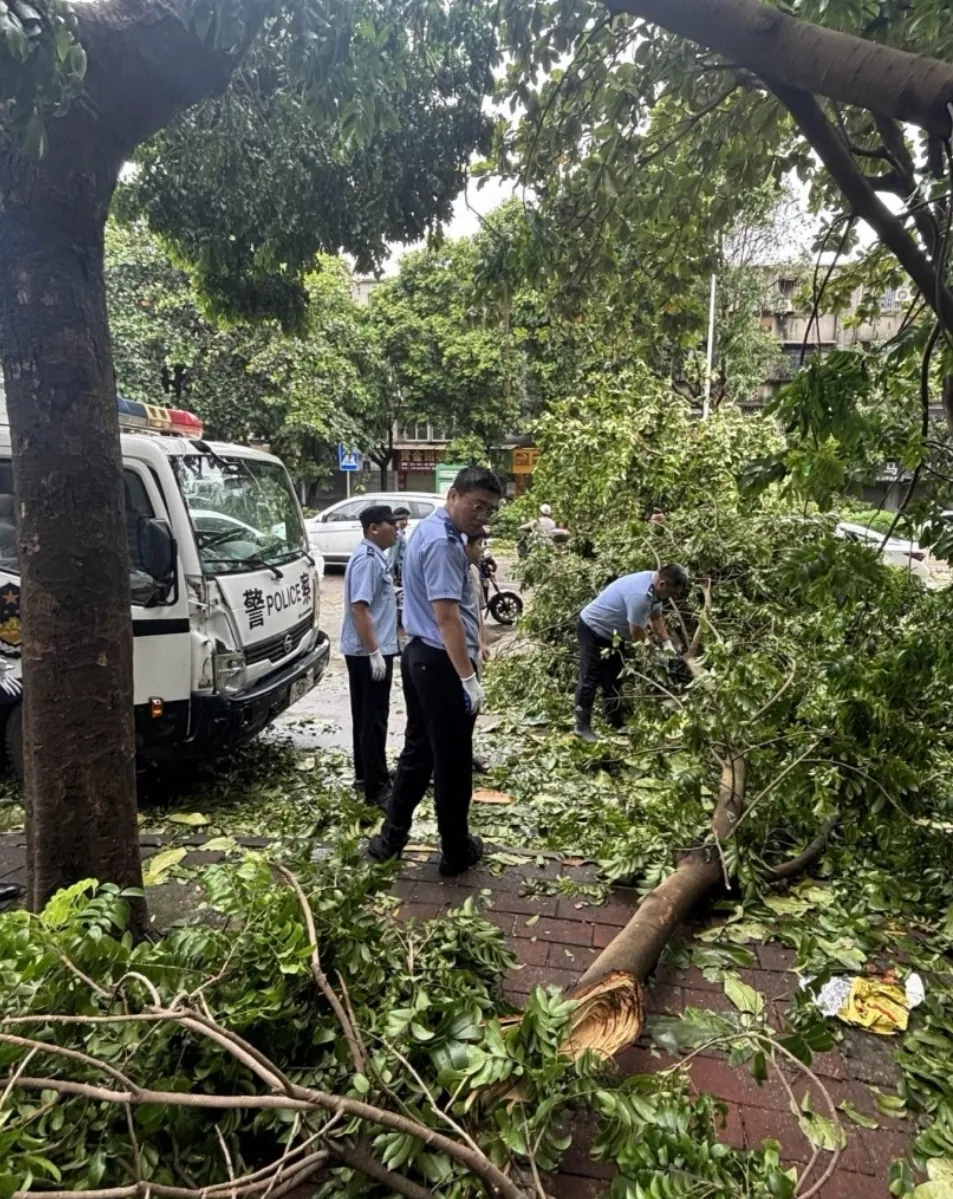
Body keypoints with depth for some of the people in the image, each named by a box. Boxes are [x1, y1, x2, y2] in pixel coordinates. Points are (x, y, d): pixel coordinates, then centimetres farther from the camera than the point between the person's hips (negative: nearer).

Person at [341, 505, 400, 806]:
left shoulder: (374, 556, 13)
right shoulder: (367, 559, -18)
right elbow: (358, 608, -25)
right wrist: (374, 651, -26)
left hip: (373, 649, 10)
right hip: (369, 652, -10)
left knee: (367, 716, 17)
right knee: (373, 719, -4)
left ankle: (365, 775, 28)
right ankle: (376, 788, 3)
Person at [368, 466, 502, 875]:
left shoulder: (429, 529, 13)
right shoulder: (442, 542, -20)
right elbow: (447, 615, -26)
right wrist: (469, 677, -26)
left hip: (419, 654, 10)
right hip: (442, 662, -10)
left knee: (418, 750, 19)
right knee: (452, 760, 4)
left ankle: (391, 836, 28)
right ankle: (457, 851, 19)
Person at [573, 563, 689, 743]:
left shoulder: (653, 586, -5)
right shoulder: (640, 594, -35)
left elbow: (656, 617, 8)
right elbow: (637, 634, -25)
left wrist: (667, 643, 0)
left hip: (607, 632, 10)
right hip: (592, 629, -10)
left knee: (612, 677, 17)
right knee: (590, 679, -5)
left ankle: (616, 723, 28)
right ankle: (582, 726, 5)